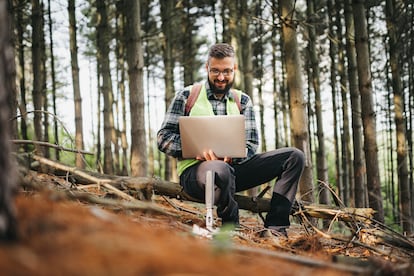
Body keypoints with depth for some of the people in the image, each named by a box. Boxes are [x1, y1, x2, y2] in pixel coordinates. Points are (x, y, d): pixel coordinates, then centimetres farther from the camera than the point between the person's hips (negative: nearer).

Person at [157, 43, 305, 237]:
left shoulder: (242, 101, 16)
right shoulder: (186, 96, 6)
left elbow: (251, 145, 8)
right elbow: (163, 138, 0)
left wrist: (232, 155, -15)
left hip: (233, 167, 5)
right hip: (194, 169, -5)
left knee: (294, 156, -9)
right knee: (220, 170, -43)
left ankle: (275, 228, -20)